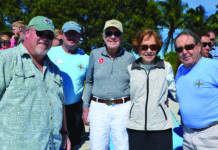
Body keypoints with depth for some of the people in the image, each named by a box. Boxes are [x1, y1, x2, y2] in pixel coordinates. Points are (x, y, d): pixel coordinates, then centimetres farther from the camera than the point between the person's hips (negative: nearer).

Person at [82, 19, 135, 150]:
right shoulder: (95, 54, 2)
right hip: (98, 108, 1)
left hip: (123, 109, 0)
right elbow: (89, 82, 10)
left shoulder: (130, 57, 1)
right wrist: (86, 107, 8)